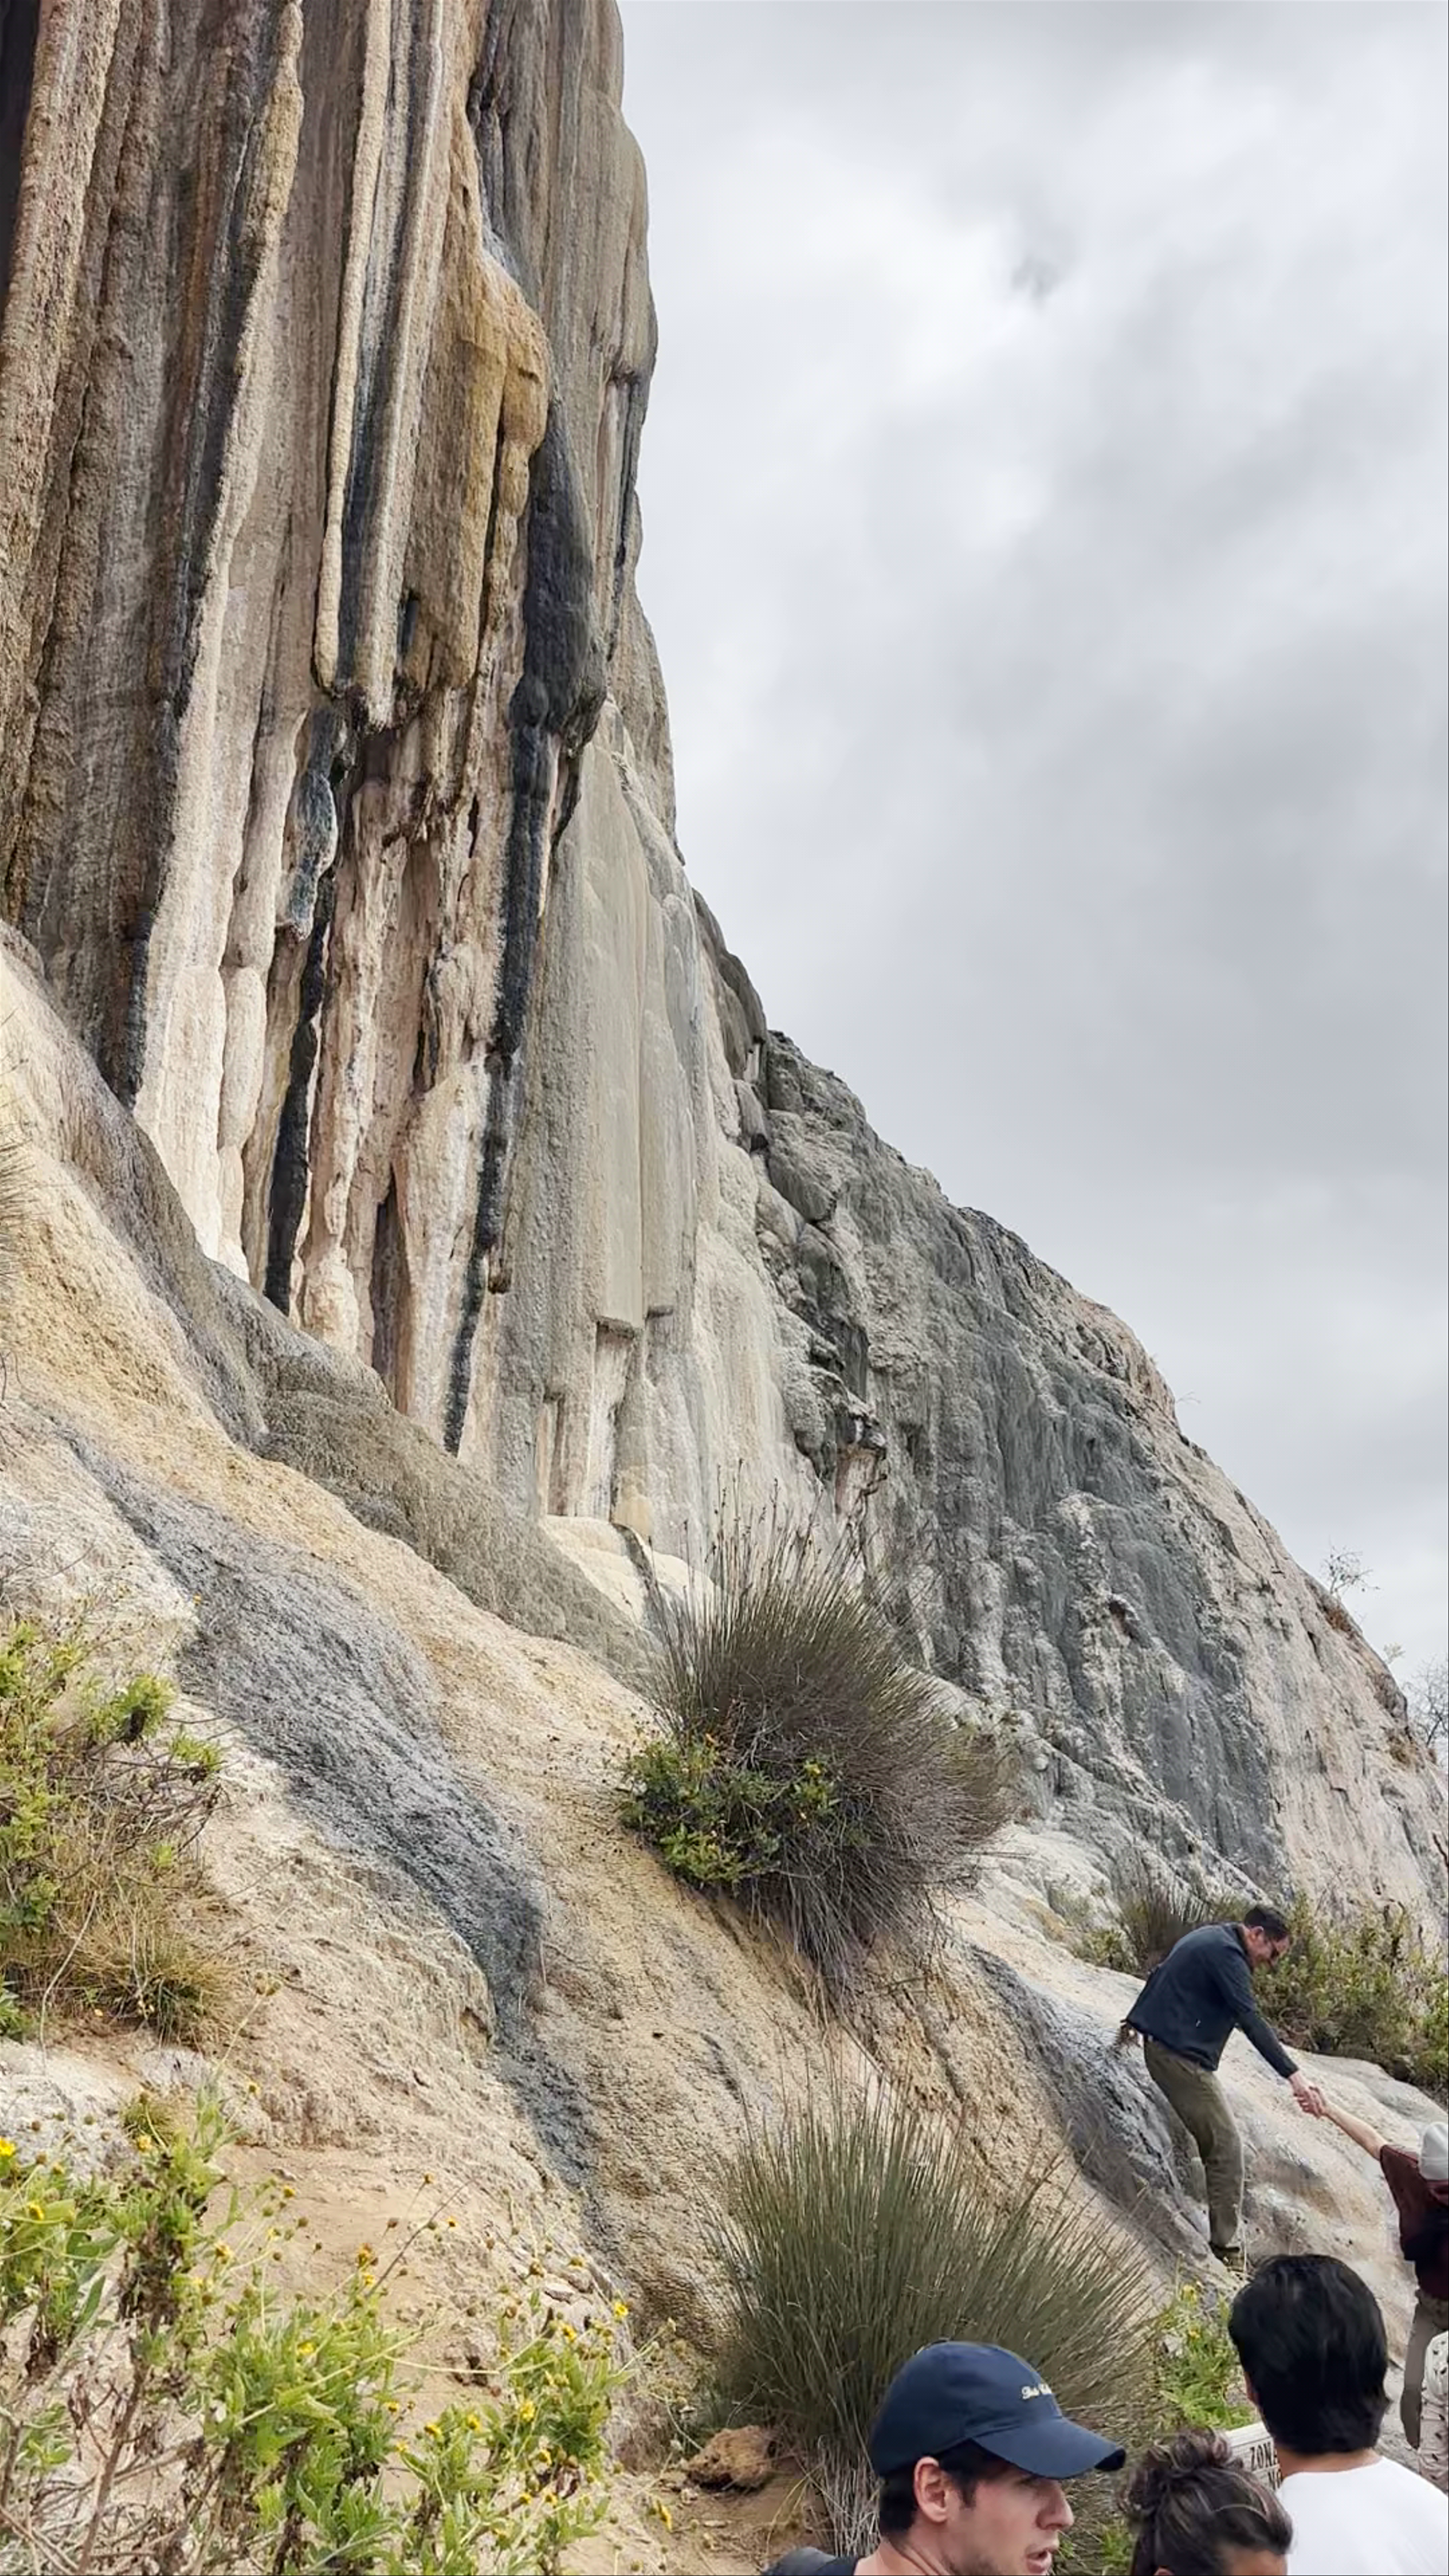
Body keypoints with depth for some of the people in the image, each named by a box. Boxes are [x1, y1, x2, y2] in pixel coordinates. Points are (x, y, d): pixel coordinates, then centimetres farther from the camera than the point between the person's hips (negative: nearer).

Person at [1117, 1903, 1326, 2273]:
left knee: (1209, 2142, 12)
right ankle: (1228, 2252, -11)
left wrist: (1134, 2021, 40)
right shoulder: (1226, 1953, -15)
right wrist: (1294, 2075, -29)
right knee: (1226, 2147, -10)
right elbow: (1251, 2021, -24)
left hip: (1159, 2046, 11)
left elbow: (1159, 1977, 29)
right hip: (1182, 2057, -11)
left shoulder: (1206, 1938, 17)